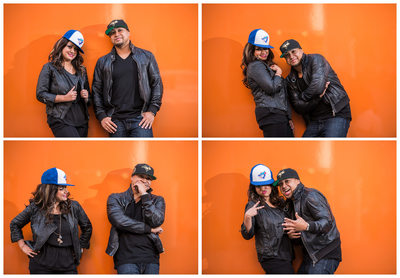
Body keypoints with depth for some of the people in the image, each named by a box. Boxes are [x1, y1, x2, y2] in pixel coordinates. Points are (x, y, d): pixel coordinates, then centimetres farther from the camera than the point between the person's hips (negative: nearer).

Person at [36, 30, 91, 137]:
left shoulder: (81, 70, 18)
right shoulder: (50, 68, 2)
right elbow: (40, 94, -4)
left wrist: (86, 96, 1)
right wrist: (64, 97, -12)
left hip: (81, 119, 6)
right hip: (60, 120, -6)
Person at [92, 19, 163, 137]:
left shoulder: (147, 56, 11)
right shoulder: (103, 62, 13)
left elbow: (157, 84, 10)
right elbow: (96, 91, 13)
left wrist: (152, 111, -1)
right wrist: (102, 116, 2)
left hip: (140, 118, -1)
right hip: (115, 121, 2)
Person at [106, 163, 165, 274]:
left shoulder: (157, 200, 13)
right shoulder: (115, 199, 8)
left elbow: (156, 222, -6)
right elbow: (119, 221, -9)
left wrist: (144, 194, -6)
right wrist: (149, 229, -6)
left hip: (150, 259, 2)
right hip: (126, 259, -2)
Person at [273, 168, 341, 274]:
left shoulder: (310, 196, -13)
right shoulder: (292, 202, 16)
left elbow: (327, 222, -22)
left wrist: (306, 226, -38)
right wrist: (290, 234, 0)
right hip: (310, 256, 9)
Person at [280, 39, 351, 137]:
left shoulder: (316, 59, -1)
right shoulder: (290, 80, 12)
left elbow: (318, 86, -16)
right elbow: (298, 108, 2)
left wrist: (303, 96, 1)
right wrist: (318, 97, -11)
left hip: (336, 115, -6)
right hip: (314, 121, 6)